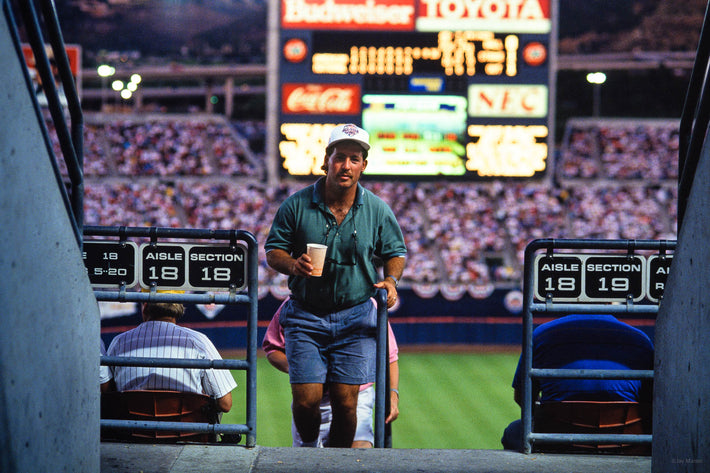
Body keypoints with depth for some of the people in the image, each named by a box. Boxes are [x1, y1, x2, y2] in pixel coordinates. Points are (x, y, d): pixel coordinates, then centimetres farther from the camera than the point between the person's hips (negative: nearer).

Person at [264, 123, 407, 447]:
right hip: (306, 316, -1)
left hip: (355, 316, 1)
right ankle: (309, 449, 24)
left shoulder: (377, 210, 2)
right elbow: (272, 250, 4)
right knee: (306, 399, -7)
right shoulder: (297, 205, -2)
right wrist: (292, 264, -17)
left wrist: (390, 280, -7)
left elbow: (395, 253, 14)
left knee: (346, 401, -5)